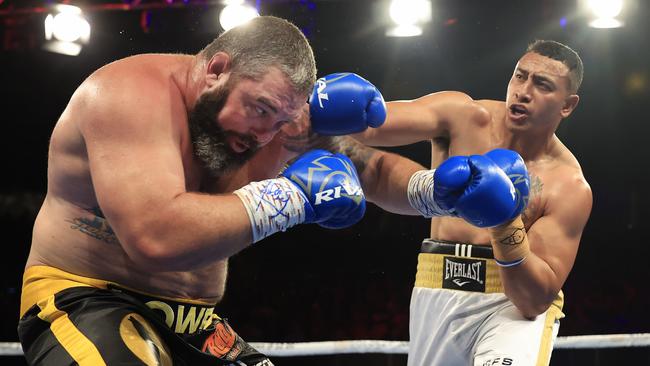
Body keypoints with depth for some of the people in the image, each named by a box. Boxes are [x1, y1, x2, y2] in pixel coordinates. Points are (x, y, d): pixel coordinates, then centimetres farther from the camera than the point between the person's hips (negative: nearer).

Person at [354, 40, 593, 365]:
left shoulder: (569, 187, -11)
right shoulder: (463, 118, -6)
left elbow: (536, 300, -16)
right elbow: (368, 124, -21)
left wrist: (507, 227, -30)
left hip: (517, 304, -3)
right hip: (436, 294, 3)